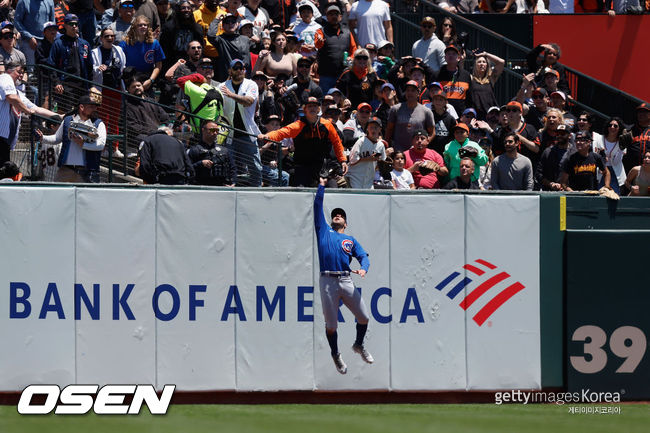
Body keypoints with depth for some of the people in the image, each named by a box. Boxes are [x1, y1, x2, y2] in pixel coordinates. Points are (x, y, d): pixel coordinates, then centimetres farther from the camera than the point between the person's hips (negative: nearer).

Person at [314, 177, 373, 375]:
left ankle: (359, 345, 27)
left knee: (364, 317, 1)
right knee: (331, 325, 0)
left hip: (346, 282, 2)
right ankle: (336, 355, 20)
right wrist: (321, 186, 19)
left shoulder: (350, 240, 21)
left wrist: (363, 268, -11)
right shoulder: (324, 231, 18)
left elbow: (363, 256, 9)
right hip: (328, 282, -2)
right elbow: (317, 207, 16)